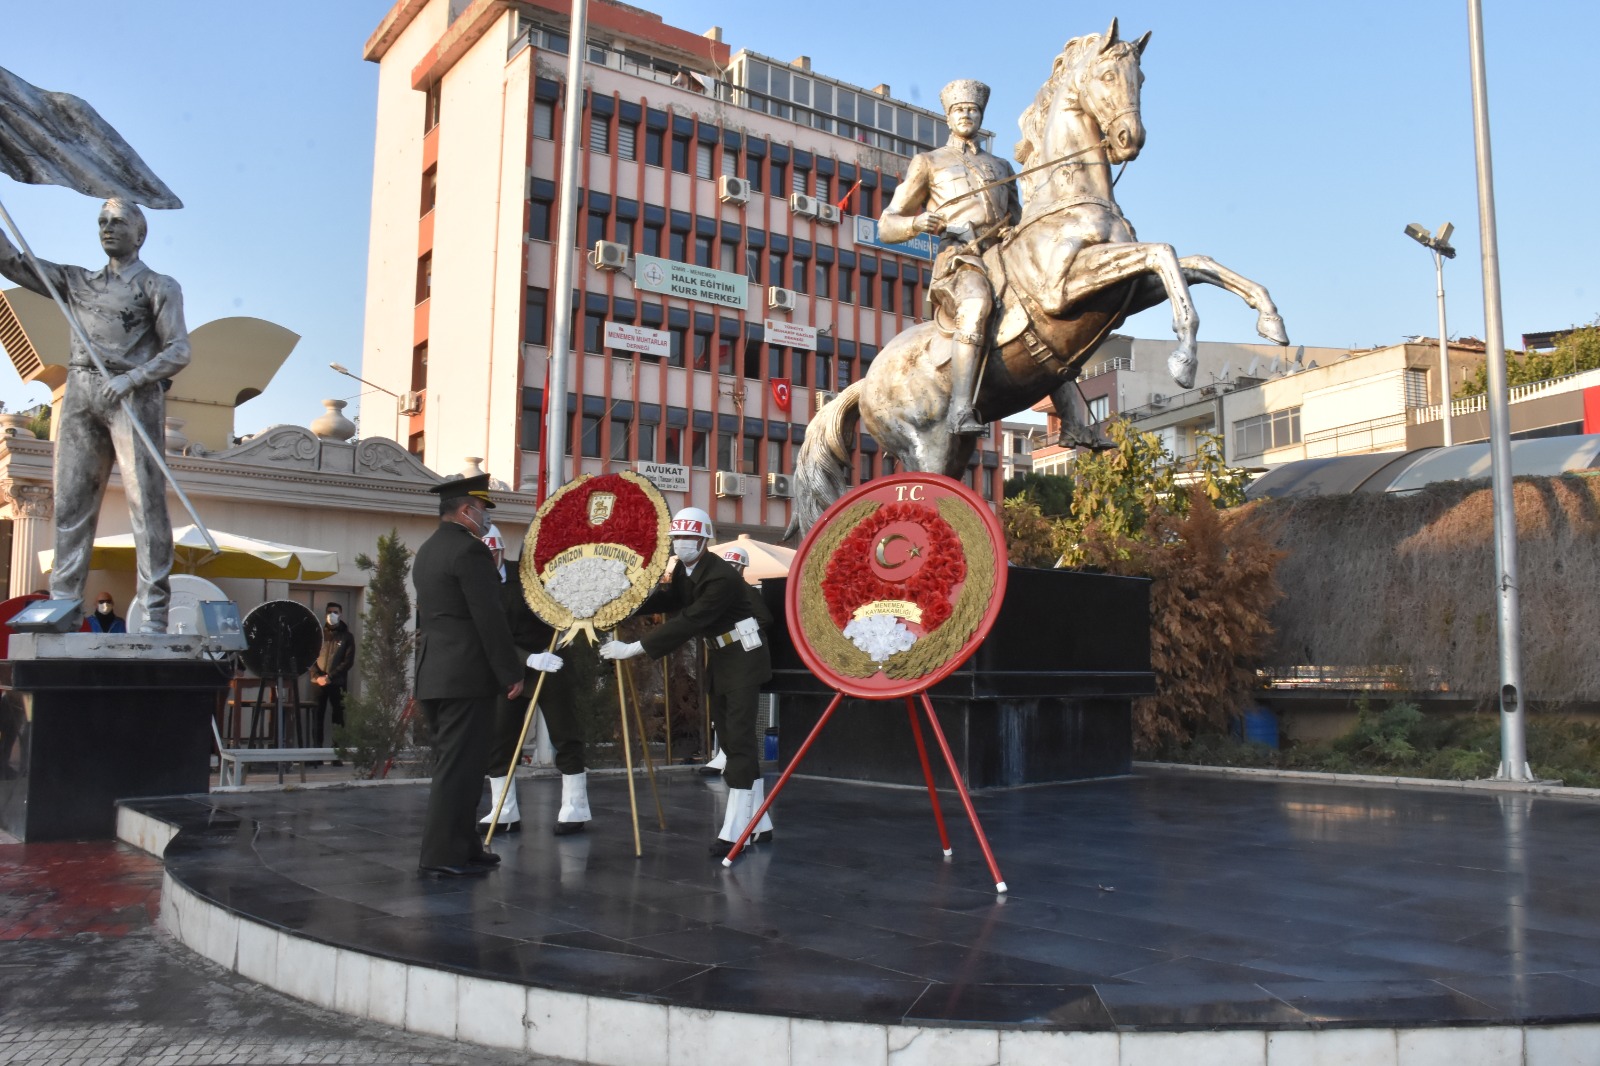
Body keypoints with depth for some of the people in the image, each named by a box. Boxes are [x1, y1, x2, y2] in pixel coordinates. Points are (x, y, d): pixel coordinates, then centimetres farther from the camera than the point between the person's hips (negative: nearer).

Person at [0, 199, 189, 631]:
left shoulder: (158, 286, 10)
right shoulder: (78, 281, 24)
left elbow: (179, 351, 0)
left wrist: (131, 378, -13)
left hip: (134, 395, -5)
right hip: (80, 396, 5)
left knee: (145, 501, -11)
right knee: (71, 504, -1)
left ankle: (154, 614, -16)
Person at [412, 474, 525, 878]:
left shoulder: (426, 551, 17)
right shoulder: (469, 549, -13)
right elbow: (489, 618, -17)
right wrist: (512, 672, -13)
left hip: (433, 674, 10)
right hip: (466, 676, -10)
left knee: (452, 764, 14)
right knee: (459, 765, -5)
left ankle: (463, 846, 21)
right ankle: (444, 855, -2)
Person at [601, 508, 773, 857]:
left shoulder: (721, 577, -25)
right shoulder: (685, 570, 3)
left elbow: (687, 622, -31)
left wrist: (633, 648, -32)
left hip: (742, 656, -9)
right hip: (720, 656, 10)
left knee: (739, 740, -11)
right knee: (732, 741, 11)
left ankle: (734, 831, -10)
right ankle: (758, 824, 19)